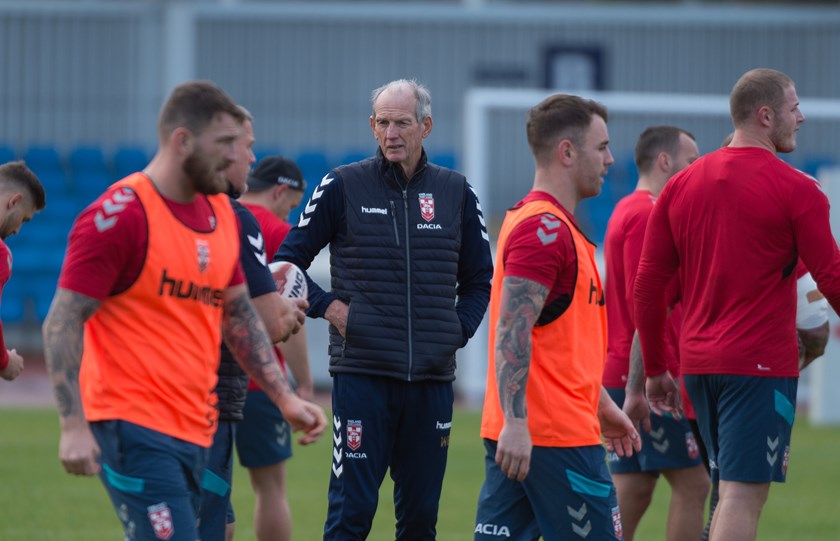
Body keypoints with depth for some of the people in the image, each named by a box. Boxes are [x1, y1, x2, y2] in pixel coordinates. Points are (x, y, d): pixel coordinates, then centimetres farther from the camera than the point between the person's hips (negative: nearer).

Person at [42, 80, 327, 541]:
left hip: (196, 430, 8)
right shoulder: (120, 215, -11)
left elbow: (239, 316, 24)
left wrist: (285, 399, 17)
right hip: (134, 428, -8)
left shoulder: (222, 214, 13)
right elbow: (62, 323, -12)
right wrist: (73, 426, -19)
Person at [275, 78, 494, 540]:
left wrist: (459, 330, 6)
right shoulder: (343, 187, 1)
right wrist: (327, 307, -7)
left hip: (432, 378, 3)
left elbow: (480, 278, 20)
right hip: (361, 370, -3)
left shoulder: (456, 193, 9)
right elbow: (286, 261, 6)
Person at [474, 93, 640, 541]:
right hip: (554, 436, -10)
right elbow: (512, 333, -22)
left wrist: (602, 406, 32)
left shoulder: (552, 227, 20)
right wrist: (515, 422, -28)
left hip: (518, 435, 10)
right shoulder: (544, 229, -14)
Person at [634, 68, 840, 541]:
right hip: (762, 361, -7)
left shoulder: (681, 185, 9)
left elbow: (648, 284, 10)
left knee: (733, 493, 16)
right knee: (743, 497, -9)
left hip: (697, 361, 7)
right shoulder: (796, 190, -8)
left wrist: (655, 369, 16)